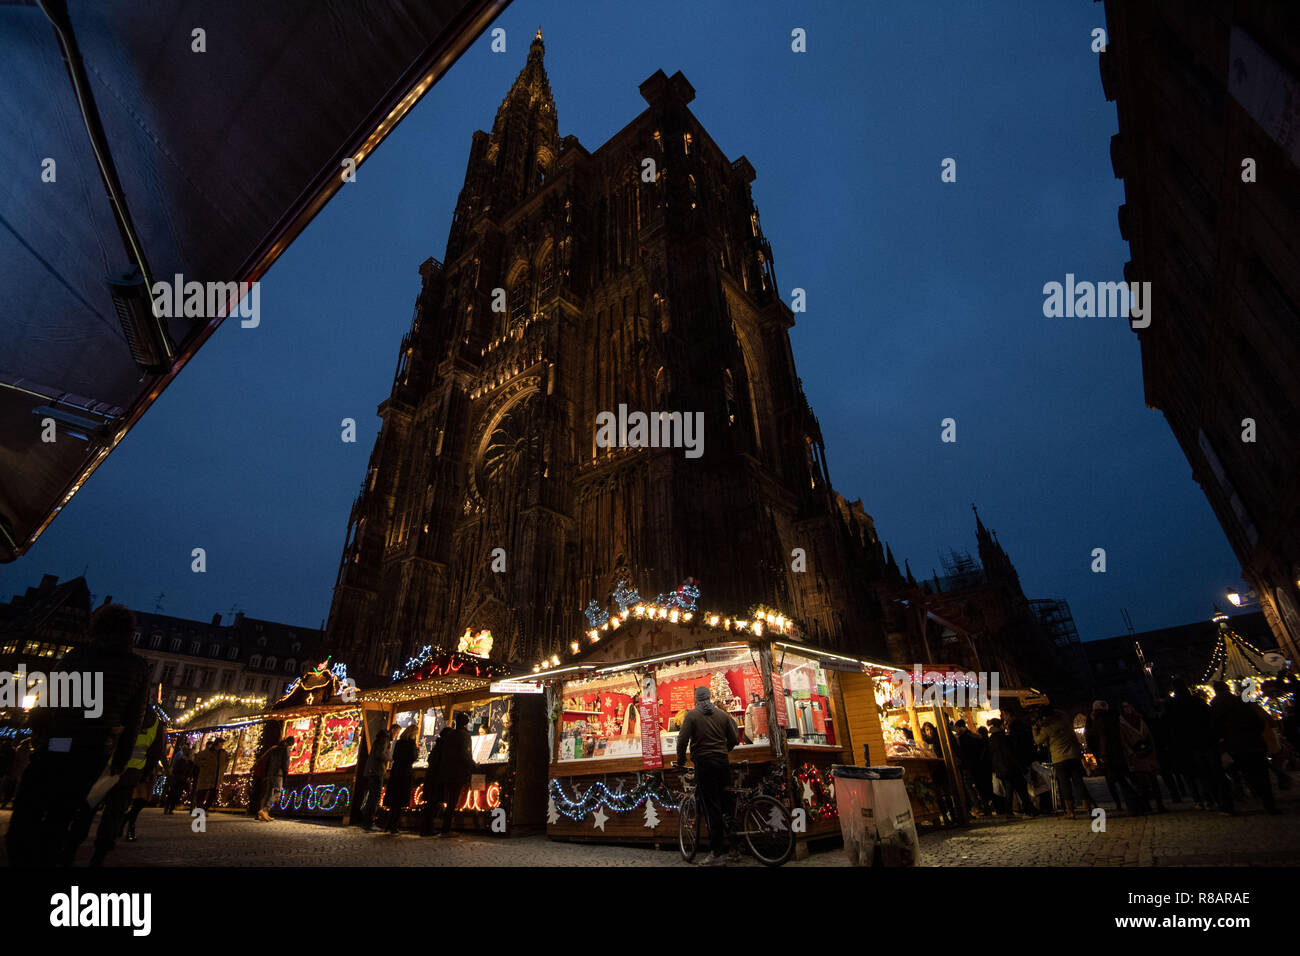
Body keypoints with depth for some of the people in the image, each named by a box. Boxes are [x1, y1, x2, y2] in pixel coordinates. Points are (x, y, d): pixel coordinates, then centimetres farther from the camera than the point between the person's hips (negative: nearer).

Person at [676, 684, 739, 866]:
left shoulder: (692, 715, -4)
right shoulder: (723, 714, 8)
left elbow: (683, 740, -12)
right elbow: (734, 739, 11)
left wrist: (680, 760, 3)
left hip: (704, 762, -4)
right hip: (723, 762, 4)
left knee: (711, 806, -1)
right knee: (721, 803, 18)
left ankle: (716, 853, 2)